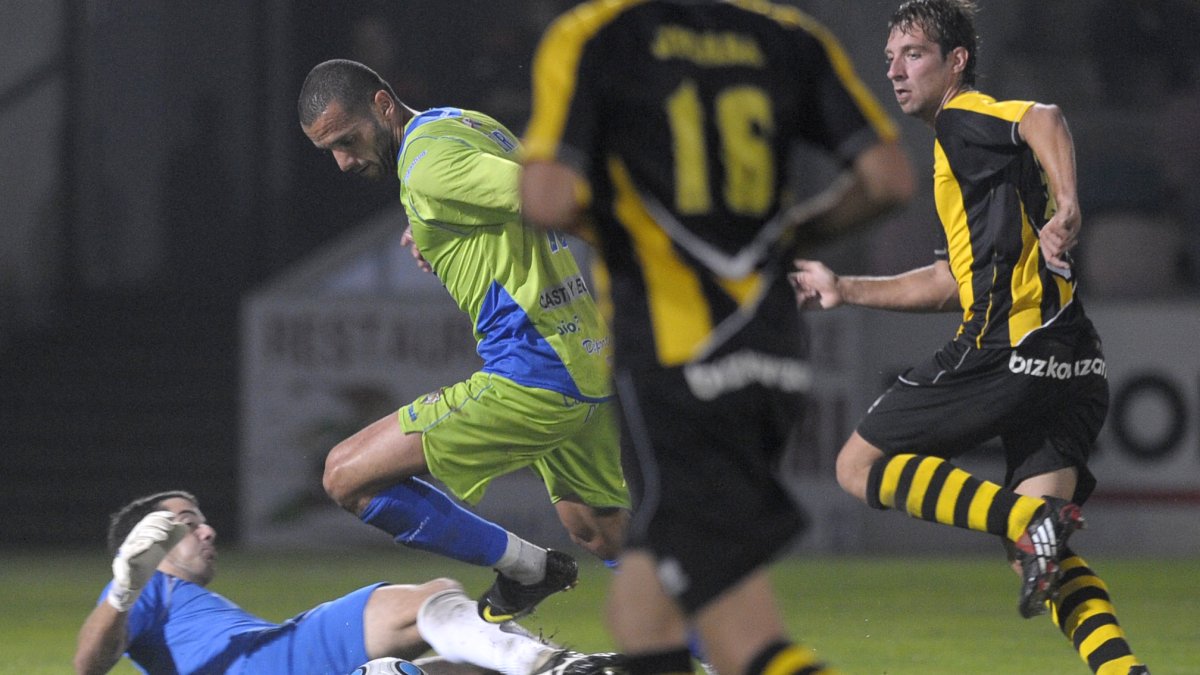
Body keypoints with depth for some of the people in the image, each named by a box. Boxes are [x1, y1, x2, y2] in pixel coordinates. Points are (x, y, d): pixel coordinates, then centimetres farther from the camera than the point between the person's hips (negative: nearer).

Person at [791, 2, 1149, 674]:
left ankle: (1031, 520, -18)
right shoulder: (963, 147, 29)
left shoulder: (965, 119, 0)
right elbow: (952, 281, 36)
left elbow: (1044, 118, -23)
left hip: (1007, 347, -9)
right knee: (1041, 559, 3)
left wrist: (1067, 207, -38)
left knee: (861, 466, 2)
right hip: (1074, 366, 9)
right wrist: (845, 289, 41)